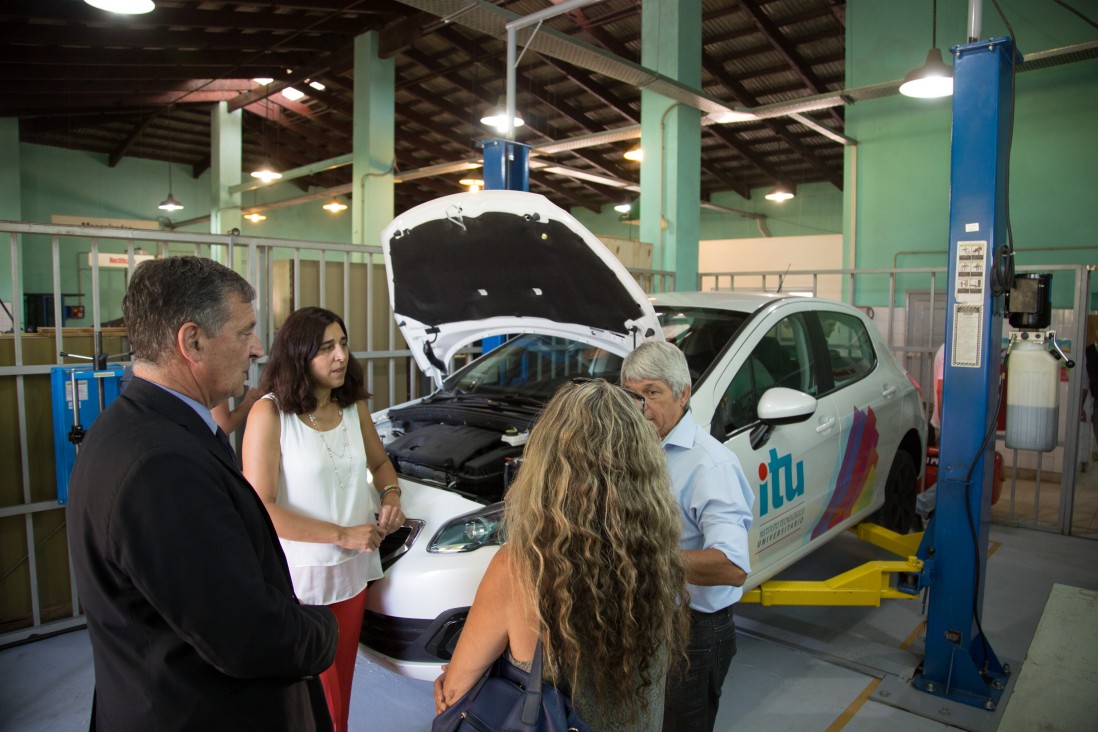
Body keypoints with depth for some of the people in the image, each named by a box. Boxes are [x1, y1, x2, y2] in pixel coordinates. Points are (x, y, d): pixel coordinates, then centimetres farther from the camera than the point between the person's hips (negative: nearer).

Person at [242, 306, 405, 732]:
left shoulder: (354, 407, 3)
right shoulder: (269, 414, -16)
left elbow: (379, 462, 18)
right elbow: (259, 509, -19)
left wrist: (390, 496, -4)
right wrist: (342, 535, -21)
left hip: (353, 571, 6)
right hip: (300, 577, -5)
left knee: (341, 683, 21)